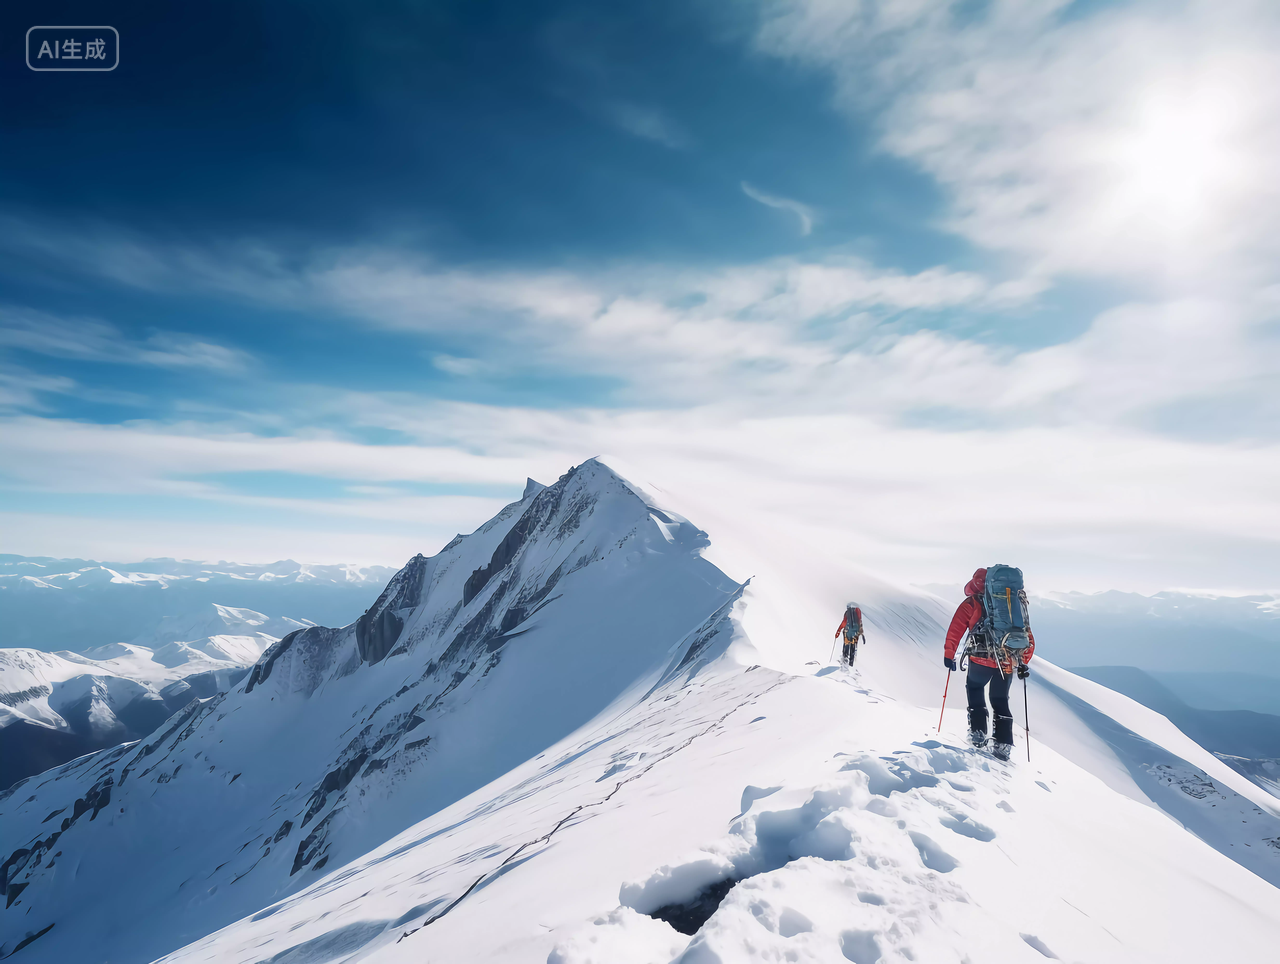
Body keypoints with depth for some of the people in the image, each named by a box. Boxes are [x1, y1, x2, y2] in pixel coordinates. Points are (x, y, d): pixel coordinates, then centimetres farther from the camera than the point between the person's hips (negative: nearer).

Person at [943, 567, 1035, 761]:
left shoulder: (971, 603, 3)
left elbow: (955, 631, -3)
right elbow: (1028, 638, 17)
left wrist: (949, 655, 4)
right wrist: (1023, 664, 23)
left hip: (981, 659, -3)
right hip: (1007, 663, 3)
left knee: (974, 689, 24)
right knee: (1001, 701, 20)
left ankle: (978, 732, 13)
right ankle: (1003, 744, 11)